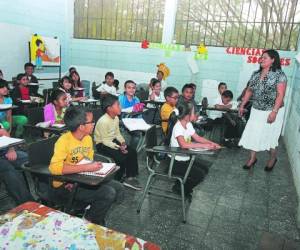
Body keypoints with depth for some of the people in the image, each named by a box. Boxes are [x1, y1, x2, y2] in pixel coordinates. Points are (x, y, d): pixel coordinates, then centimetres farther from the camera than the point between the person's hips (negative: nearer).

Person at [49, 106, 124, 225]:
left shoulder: (88, 138, 0)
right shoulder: (64, 141, -21)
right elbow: (54, 167, -34)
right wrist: (86, 167, -33)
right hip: (64, 185, -7)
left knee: (118, 189, -1)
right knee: (108, 193, -20)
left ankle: (95, 213, 18)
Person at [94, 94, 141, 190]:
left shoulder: (116, 118, 0)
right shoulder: (103, 121, -26)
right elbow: (105, 141, -24)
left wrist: (122, 142, -9)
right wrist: (119, 147, -28)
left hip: (113, 141, 9)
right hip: (102, 145, -8)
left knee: (132, 152, -6)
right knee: (121, 157, -24)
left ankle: (130, 178, 2)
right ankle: (116, 180, -1)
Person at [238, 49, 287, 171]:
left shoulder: (279, 75, -12)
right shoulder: (256, 74, 6)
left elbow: (280, 95, -17)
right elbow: (249, 90, 11)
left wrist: (274, 112, -23)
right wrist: (242, 105, 9)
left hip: (272, 111, -5)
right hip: (256, 110, 5)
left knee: (270, 135, 7)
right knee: (253, 133, 7)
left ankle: (273, 158, 31)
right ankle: (252, 158, 24)